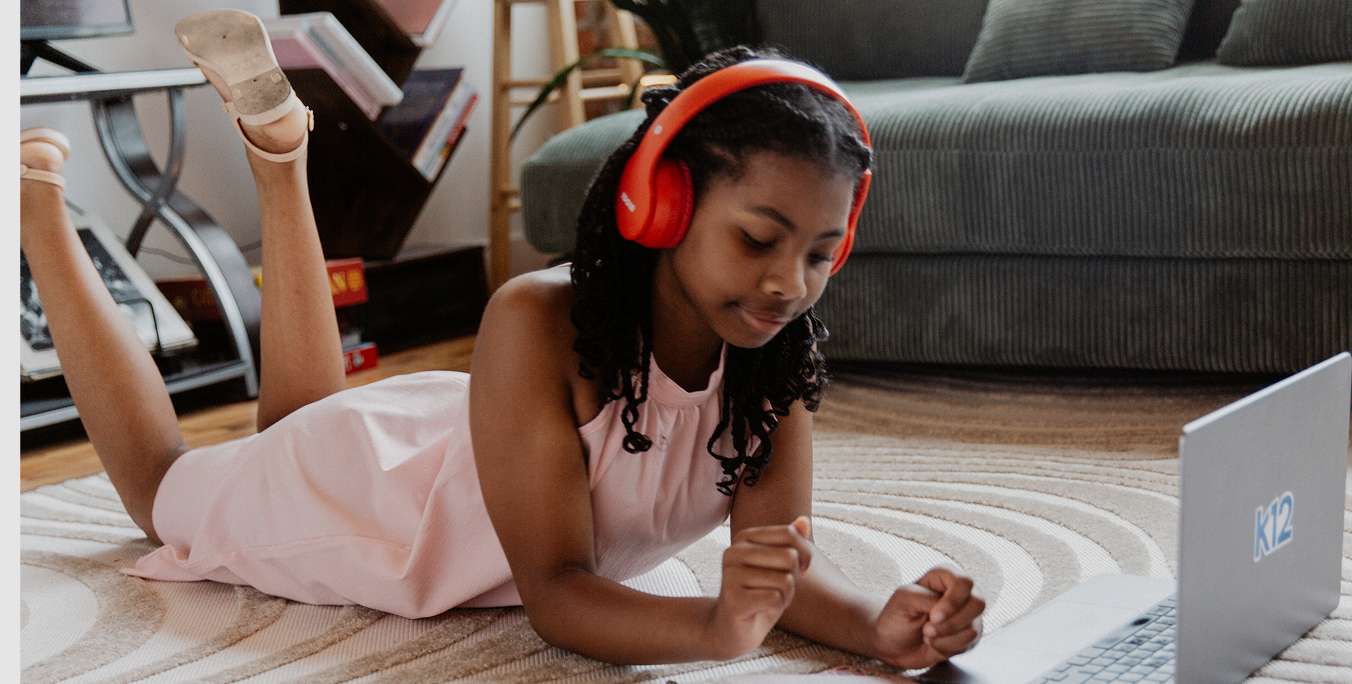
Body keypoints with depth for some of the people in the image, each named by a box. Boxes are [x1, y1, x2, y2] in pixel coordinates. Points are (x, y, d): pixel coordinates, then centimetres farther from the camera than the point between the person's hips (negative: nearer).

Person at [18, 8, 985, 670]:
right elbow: (555, 591, -41)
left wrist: (878, 624, -51)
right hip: (365, 478, -5)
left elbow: (787, 562, -29)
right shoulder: (543, 322, -42)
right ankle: (39, 202, 34)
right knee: (166, 487, 26)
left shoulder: (779, 361, -26)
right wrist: (714, 628, -60)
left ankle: (281, 155, 41)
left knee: (298, 426, 37)